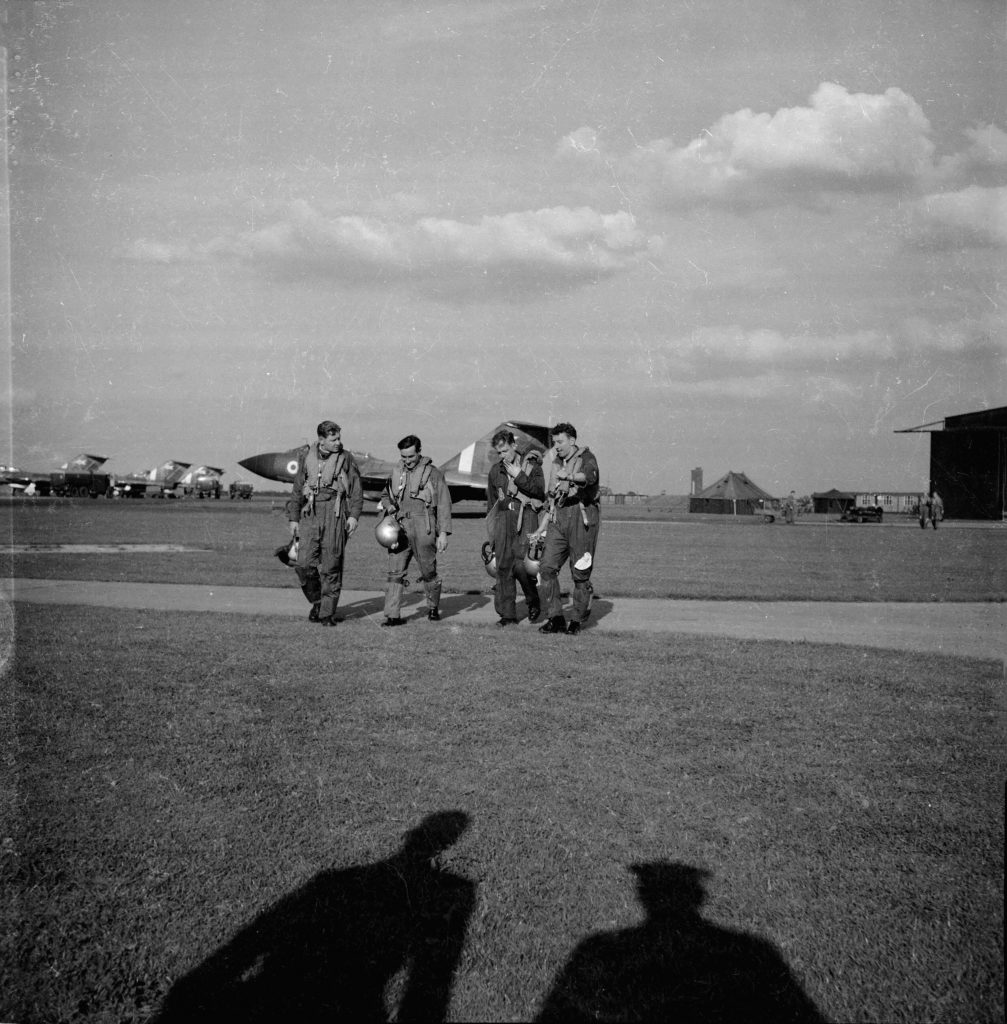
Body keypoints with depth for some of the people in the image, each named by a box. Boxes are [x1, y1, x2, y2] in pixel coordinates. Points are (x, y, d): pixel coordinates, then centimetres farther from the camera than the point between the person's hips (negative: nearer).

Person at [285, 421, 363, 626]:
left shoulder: (346, 458, 4)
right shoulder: (306, 457, 10)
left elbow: (356, 490, 2)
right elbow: (297, 489, 15)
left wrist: (354, 515, -9)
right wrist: (293, 518, 11)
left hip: (335, 513, -2)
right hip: (310, 514, 2)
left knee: (331, 566, -2)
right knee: (305, 564, -6)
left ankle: (328, 613, 6)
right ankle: (317, 601, 16)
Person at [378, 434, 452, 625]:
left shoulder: (433, 473, 0)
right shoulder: (397, 473, 13)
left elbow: (444, 504, -1)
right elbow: (386, 496, 29)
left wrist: (443, 533, -7)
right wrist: (387, 506, 5)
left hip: (423, 530, -4)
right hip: (400, 529, 4)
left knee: (428, 572, 7)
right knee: (394, 572, -5)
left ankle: (433, 608, 28)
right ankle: (392, 615, -6)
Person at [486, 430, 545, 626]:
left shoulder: (531, 465, 4)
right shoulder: (495, 470, 15)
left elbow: (539, 491, -8)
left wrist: (519, 476, -13)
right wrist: (490, 531, 15)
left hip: (525, 517, -4)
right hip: (503, 519, 4)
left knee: (521, 565, -16)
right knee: (503, 567, -1)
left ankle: (533, 602, 10)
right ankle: (507, 614, 5)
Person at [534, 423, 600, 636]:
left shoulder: (586, 458, -2)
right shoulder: (556, 464, 20)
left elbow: (590, 476, -27)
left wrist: (569, 477, -47)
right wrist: (542, 528, 20)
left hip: (582, 517, -6)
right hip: (558, 519, 6)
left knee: (581, 573, -2)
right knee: (547, 567, -5)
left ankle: (577, 620, 11)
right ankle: (556, 619, 1)